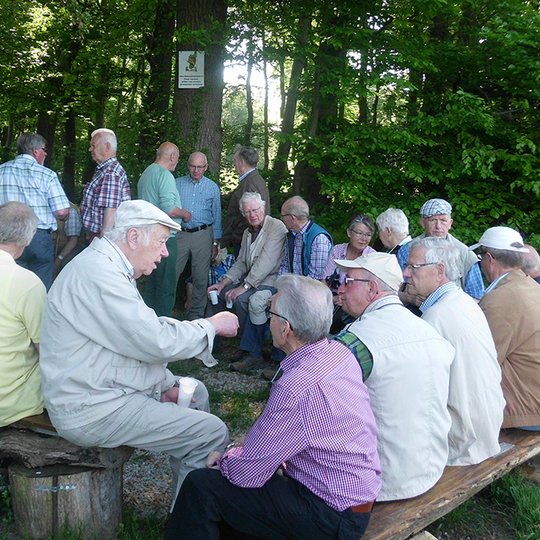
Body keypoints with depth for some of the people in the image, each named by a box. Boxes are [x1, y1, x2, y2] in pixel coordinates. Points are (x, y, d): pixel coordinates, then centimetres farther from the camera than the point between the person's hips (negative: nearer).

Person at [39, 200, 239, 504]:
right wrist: (213, 325, -10)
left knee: (196, 393, 19)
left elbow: (139, 337, 18)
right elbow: (157, 340, -26)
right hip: (92, 410, -11)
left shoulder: (109, 266, 12)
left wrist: (167, 384, 8)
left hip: (105, 387, 11)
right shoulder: (98, 273, -22)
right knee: (212, 433, -16)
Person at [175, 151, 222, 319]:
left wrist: (216, 243, 5)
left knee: (200, 277, 3)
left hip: (203, 235, 0)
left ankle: (196, 314, 13)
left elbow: (216, 217, 9)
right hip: (179, 234, 0)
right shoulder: (177, 184, 7)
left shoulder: (212, 187, 8)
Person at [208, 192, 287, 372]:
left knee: (241, 299, -31)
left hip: (271, 280, -9)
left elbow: (266, 263, -21)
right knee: (216, 292, 4)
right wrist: (223, 283, 3)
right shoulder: (248, 232, 16)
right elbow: (241, 262, 17)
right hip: (251, 280, 10)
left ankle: (253, 355, -22)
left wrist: (244, 286, -22)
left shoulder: (276, 227, -14)